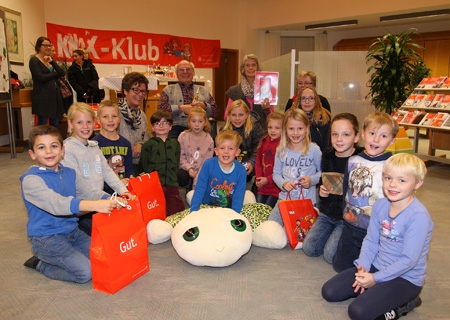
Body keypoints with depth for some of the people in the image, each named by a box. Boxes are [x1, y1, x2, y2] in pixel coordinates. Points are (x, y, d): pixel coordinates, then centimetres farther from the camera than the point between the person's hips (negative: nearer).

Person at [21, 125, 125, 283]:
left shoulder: (70, 173, 6)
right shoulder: (31, 179, -16)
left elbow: (89, 192, -6)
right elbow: (55, 203, -33)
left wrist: (110, 200, -30)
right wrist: (94, 205, -47)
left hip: (72, 231, 7)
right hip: (46, 238, -7)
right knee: (85, 272, -19)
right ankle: (40, 264, 5)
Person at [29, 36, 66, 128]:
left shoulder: (50, 60, 17)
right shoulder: (34, 60, -3)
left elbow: (62, 73, 5)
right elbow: (41, 77, -15)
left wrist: (52, 62, -7)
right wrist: (55, 73, 0)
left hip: (55, 95, 7)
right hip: (43, 97, -7)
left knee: (55, 124, 7)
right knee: (42, 125, -5)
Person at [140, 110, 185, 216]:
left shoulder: (175, 144, 16)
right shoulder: (148, 145, 5)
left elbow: (176, 165, 16)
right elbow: (146, 167, 3)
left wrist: (172, 179, 5)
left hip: (172, 185, 3)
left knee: (174, 211, -2)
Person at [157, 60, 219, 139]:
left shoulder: (203, 90, 23)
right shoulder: (168, 89, 17)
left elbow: (215, 112, 16)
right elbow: (161, 109, 2)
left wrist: (204, 106, -4)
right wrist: (180, 108, -10)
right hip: (176, 129, -2)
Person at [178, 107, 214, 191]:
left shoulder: (209, 141, -2)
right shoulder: (183, 136, 0)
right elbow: (181, 157, -1)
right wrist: (189, 168, -19)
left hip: (200, 172, 0)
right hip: (186, 169, 0)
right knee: (180, 177, -31)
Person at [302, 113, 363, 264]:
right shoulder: (327, 156, 2)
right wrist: (321, 190, -5)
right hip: (327, 213, 6)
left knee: (330, 254, -15)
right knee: (309, 248, -3)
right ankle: (333, 232, 22)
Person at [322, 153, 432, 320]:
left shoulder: (418, 216, -22)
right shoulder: (380, 205, -2)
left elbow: (409, 260, -22)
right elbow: (371, 240, 3)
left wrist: (376, 278, -18)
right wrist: (363, 267, -12)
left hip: (405, 278, -6)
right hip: (376, 267, 7)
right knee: (328, 292, 0)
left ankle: (406, 303, -1)